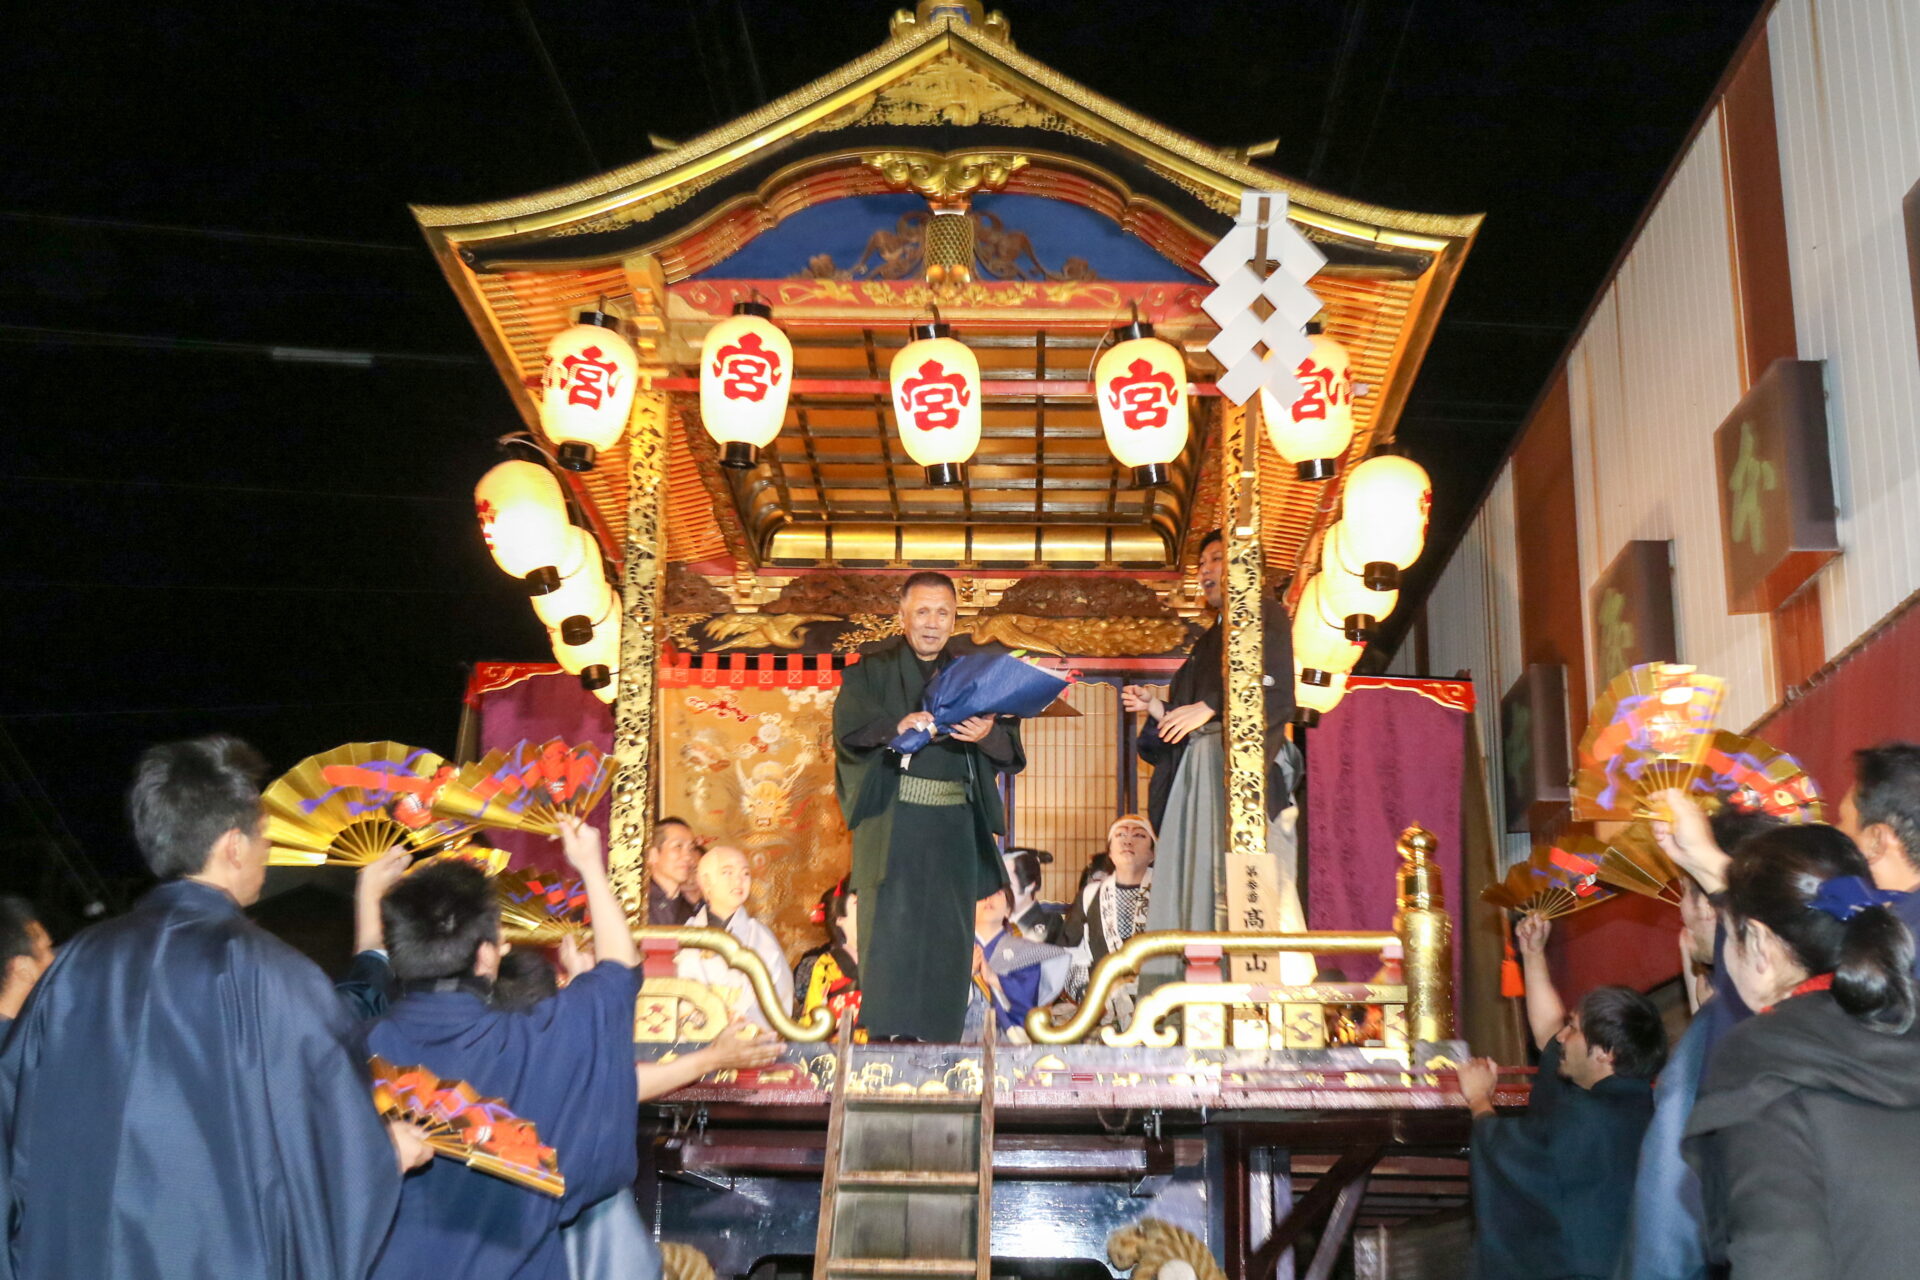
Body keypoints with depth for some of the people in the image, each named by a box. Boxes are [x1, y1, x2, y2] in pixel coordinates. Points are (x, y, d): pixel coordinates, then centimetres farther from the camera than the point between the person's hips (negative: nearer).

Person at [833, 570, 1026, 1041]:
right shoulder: (874, 671, 7)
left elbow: (1011, 747, 3)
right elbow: (849, 722, -12)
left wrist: (987, 734, -21)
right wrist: (896, 726, -32)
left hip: (955, 825, 3)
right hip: (894, 821, -3)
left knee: (948, 931, 1)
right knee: (893, 925, -9)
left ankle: (939, 1038, 6)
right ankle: (888, 1037, -7)